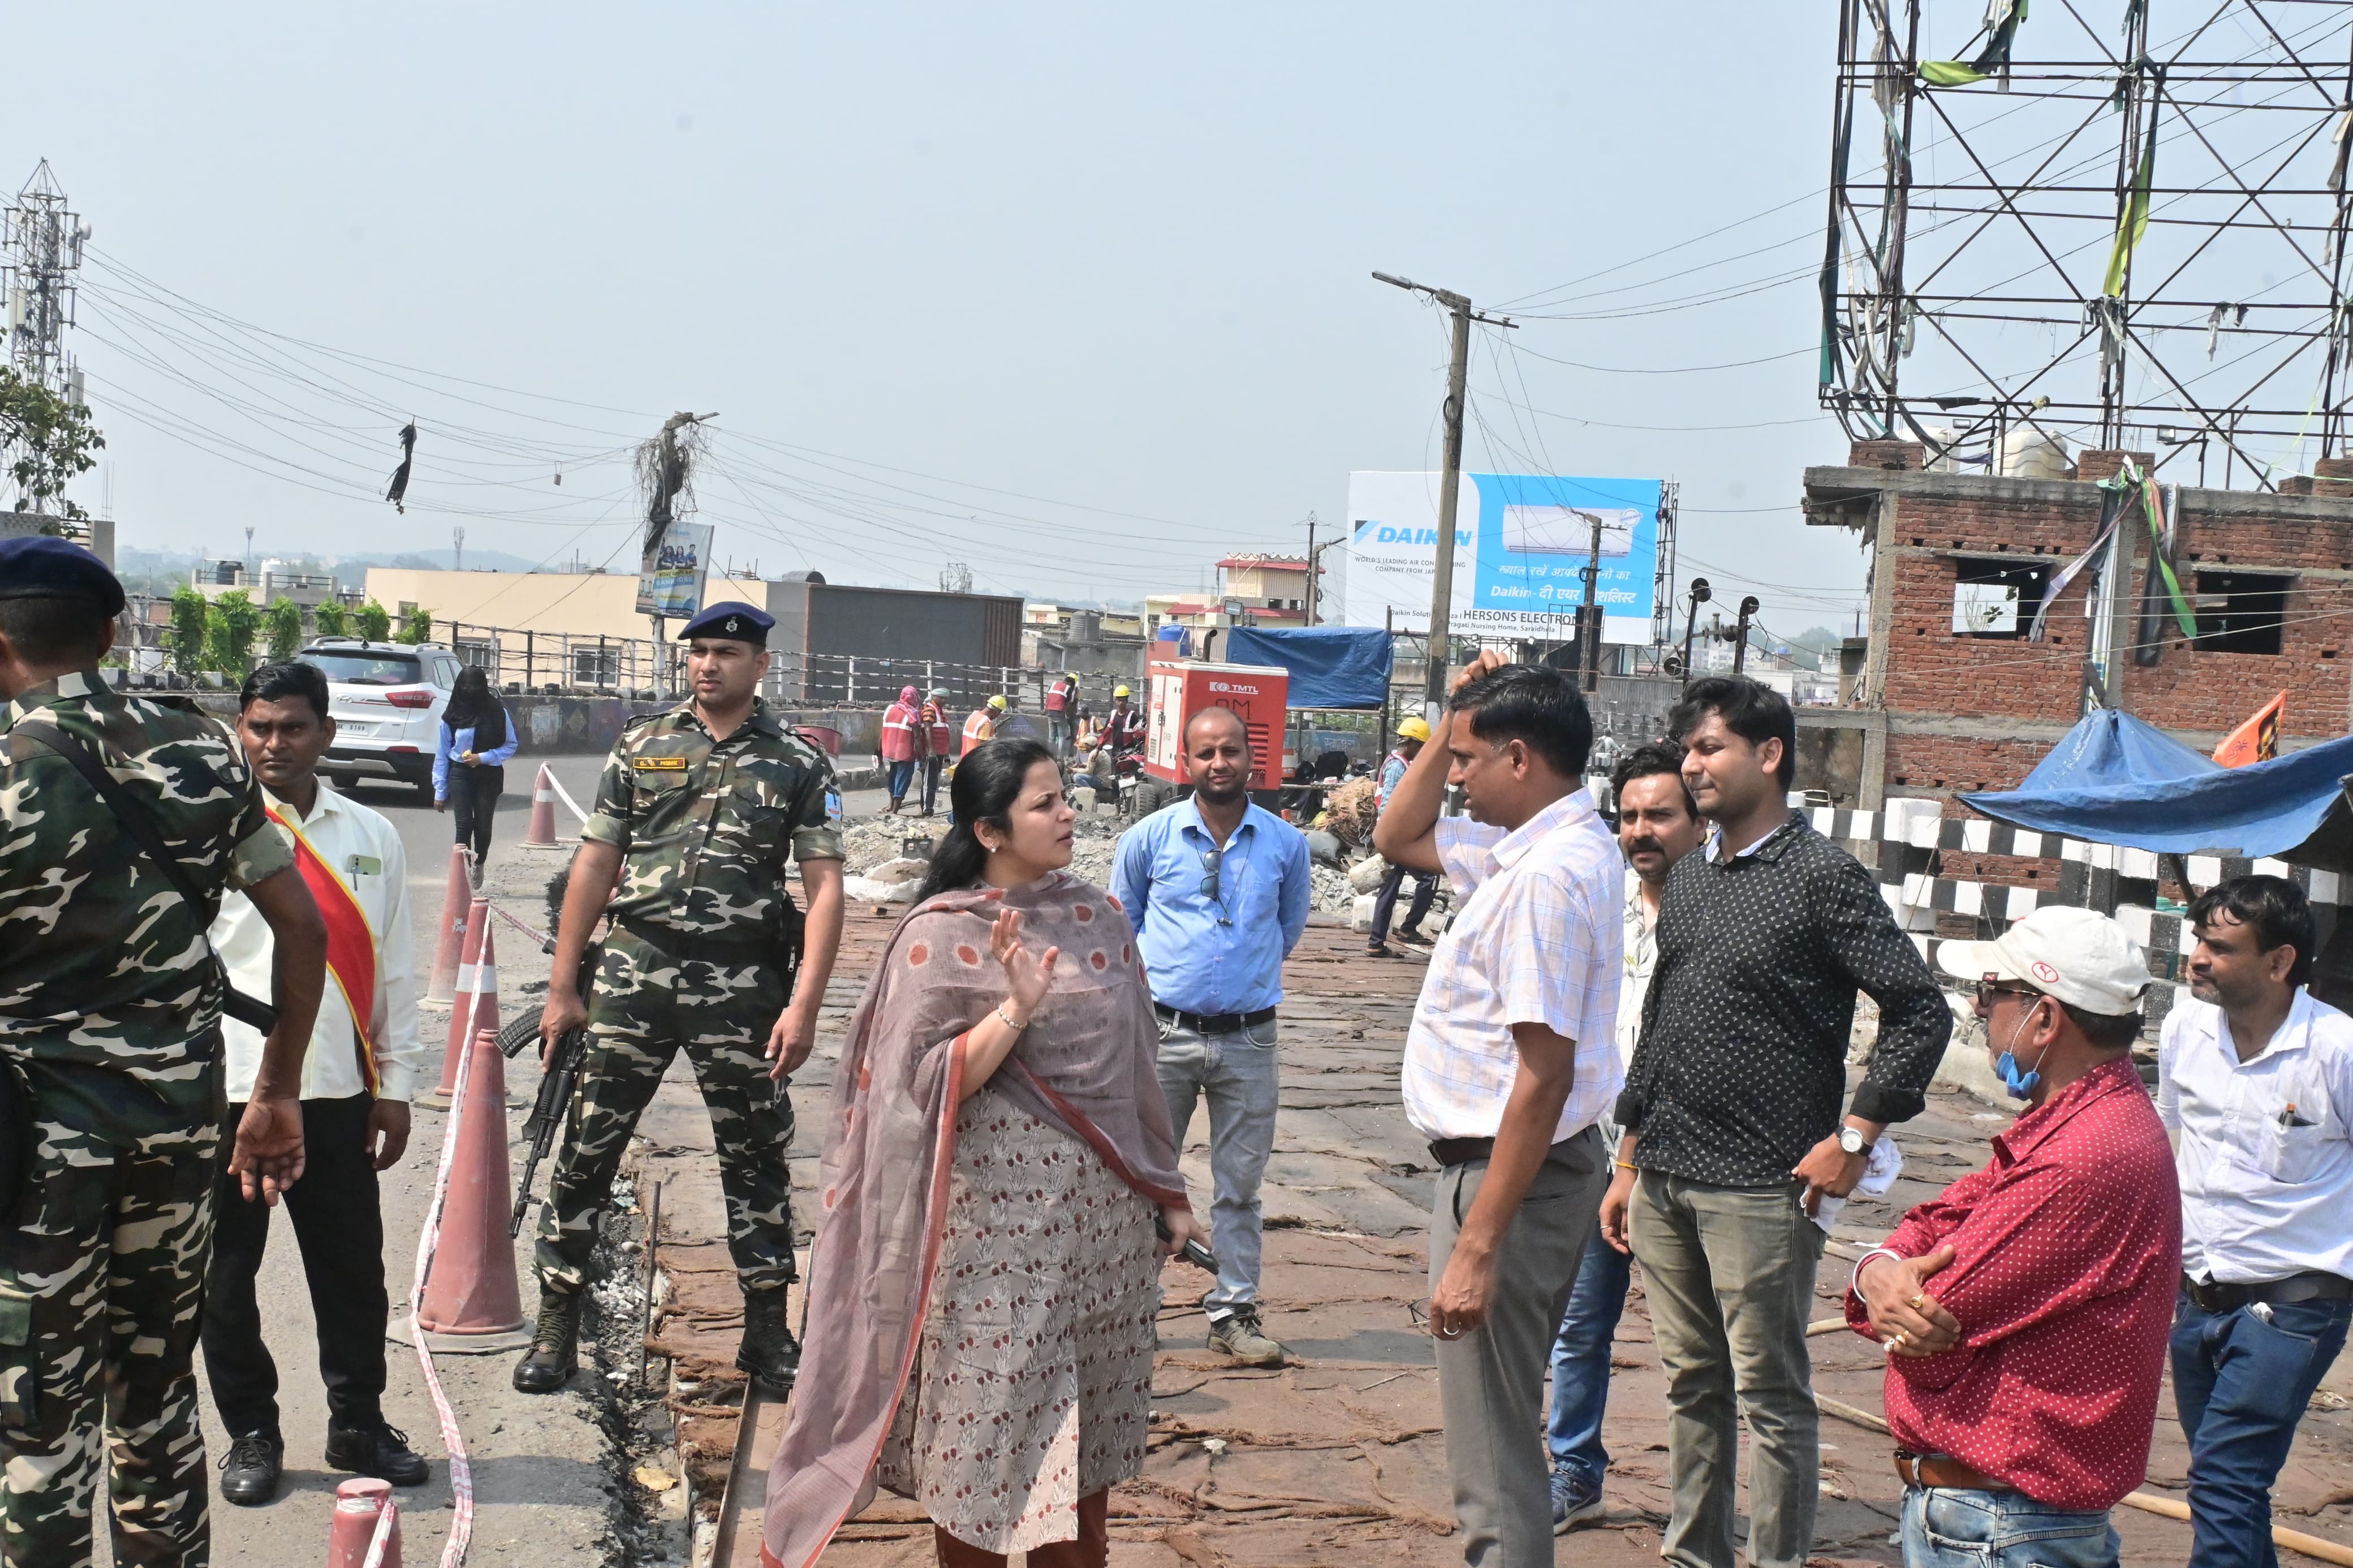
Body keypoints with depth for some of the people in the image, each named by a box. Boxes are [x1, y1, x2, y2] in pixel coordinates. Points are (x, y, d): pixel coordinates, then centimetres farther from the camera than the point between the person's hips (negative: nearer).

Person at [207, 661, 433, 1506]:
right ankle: (251, 1435, 23)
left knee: (353, 1268, 9)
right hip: (226, 1092, -2)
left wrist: (396, 1086, 8)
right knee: (226, 1270, 7)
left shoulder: (372, 836, 8)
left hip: (338, 1089, 2)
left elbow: (394, 969, 10)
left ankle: (357, 1422, 25)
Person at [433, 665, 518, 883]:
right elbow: (441, 755, 4)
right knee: (464, 824, -9)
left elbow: (511, 746, 1)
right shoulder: (452, 717, 0)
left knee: (483, 824, 6)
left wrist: (483, 758, -14)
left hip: (489, 776, 0)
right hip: (460, 773, 0)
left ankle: (479, 864, 32)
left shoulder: (497, 713, -3)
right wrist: (440, 791, 3)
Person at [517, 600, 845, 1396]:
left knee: (756, 1154, 7)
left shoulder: (798, 763, 2)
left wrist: (804, 1006, -11)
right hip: (636, 971, 1)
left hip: (742, 985, -1)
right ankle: (556, 1329, 14)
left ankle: (767, 1333, 21)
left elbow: (825, 889, -2)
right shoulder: (642, 746, 7)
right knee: (587, 1146, 2)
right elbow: (594, 867, 8)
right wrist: (563, 987, 4)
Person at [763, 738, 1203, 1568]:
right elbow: (931, 1085, -14)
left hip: (1103, 1216, 5)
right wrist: (1016, 1008, -26)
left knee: (1083, 1438, 12)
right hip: (998, 1219, -5)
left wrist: (1167, 1191, 15)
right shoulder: (939, 936, -10)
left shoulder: (1097, 916, 6)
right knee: (989, 1436, 3)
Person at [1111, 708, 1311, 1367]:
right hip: (1166, 1033, -1)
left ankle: (1234, 1311, 17)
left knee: (1240, 1183, 8)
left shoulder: (1286, 844, 1)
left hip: (1250, 1037, 1)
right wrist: (1156, 977, 11)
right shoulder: (1148, 838, -1)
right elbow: (1122, 923, 12)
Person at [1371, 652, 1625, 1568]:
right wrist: (1448, 730, 8)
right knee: (1499, 1426, 23)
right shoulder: (1529, 845, 8)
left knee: (1495, 1462, -4)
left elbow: (1543, 1077, -26)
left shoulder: (1549, 874, -23)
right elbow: (1397, 839, 23)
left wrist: (1475, 1248, -26)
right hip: (1501, 1161, 11)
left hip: (1512, 1173, -11)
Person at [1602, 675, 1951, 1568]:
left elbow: (1921, 1011, -12)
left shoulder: (1823, 877, -8)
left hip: (1758, 1191, -7)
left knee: (1770, 1396, 1)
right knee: (1691, 1387, 15)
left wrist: (1855, 1140, -13)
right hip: (1663, 1182, 7)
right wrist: (1628, 1165, 17)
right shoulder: (1688, 883, 13)